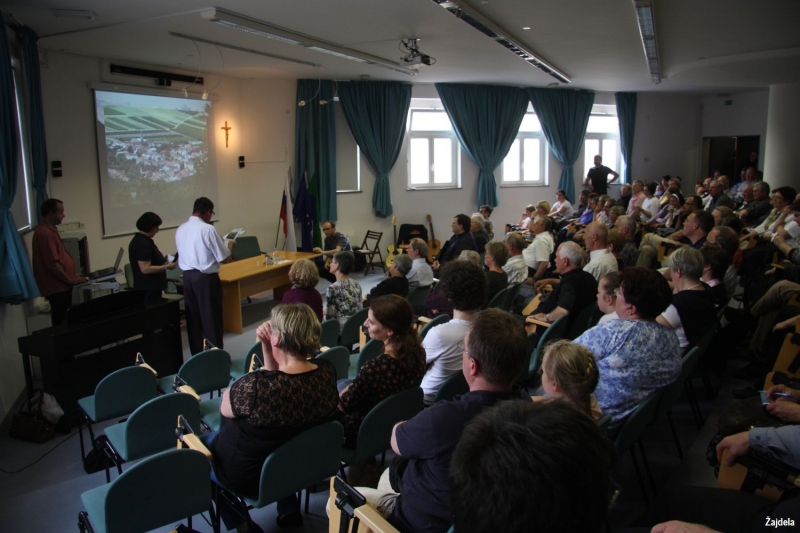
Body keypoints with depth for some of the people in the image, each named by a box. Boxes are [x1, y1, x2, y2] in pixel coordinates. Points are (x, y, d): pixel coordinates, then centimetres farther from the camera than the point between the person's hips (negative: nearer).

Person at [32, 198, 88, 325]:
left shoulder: (49, 230, 13)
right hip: (57, 287, -10)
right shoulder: (45, 233, -19)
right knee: (62, 323, -4)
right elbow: (52, 264, -23)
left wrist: (71, 275, 17)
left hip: (60, 286, 10)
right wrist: (70, 280, -14)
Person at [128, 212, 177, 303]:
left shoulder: (140, 240, 12)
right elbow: (146, 269, -24)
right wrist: (166, 267, -16)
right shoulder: (142, 243, -20)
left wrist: (164, 262, 9)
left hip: (150, 287, 11)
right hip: (148, 289, -11)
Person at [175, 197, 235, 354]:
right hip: (206, 278, -7)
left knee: (193, 319, 14)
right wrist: (230, 246, 7)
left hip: (187, 277, 7)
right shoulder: (208, 229, -15)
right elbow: (225, 259, -13)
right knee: (211, 319, 3)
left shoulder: (180, 229, 6)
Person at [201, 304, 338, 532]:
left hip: (248, 475, -5)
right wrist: (267, 349, -14)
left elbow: (225, 408, -14)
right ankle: (290, 510, 32)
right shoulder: (327, 372, -18)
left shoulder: (256, 386, -37)